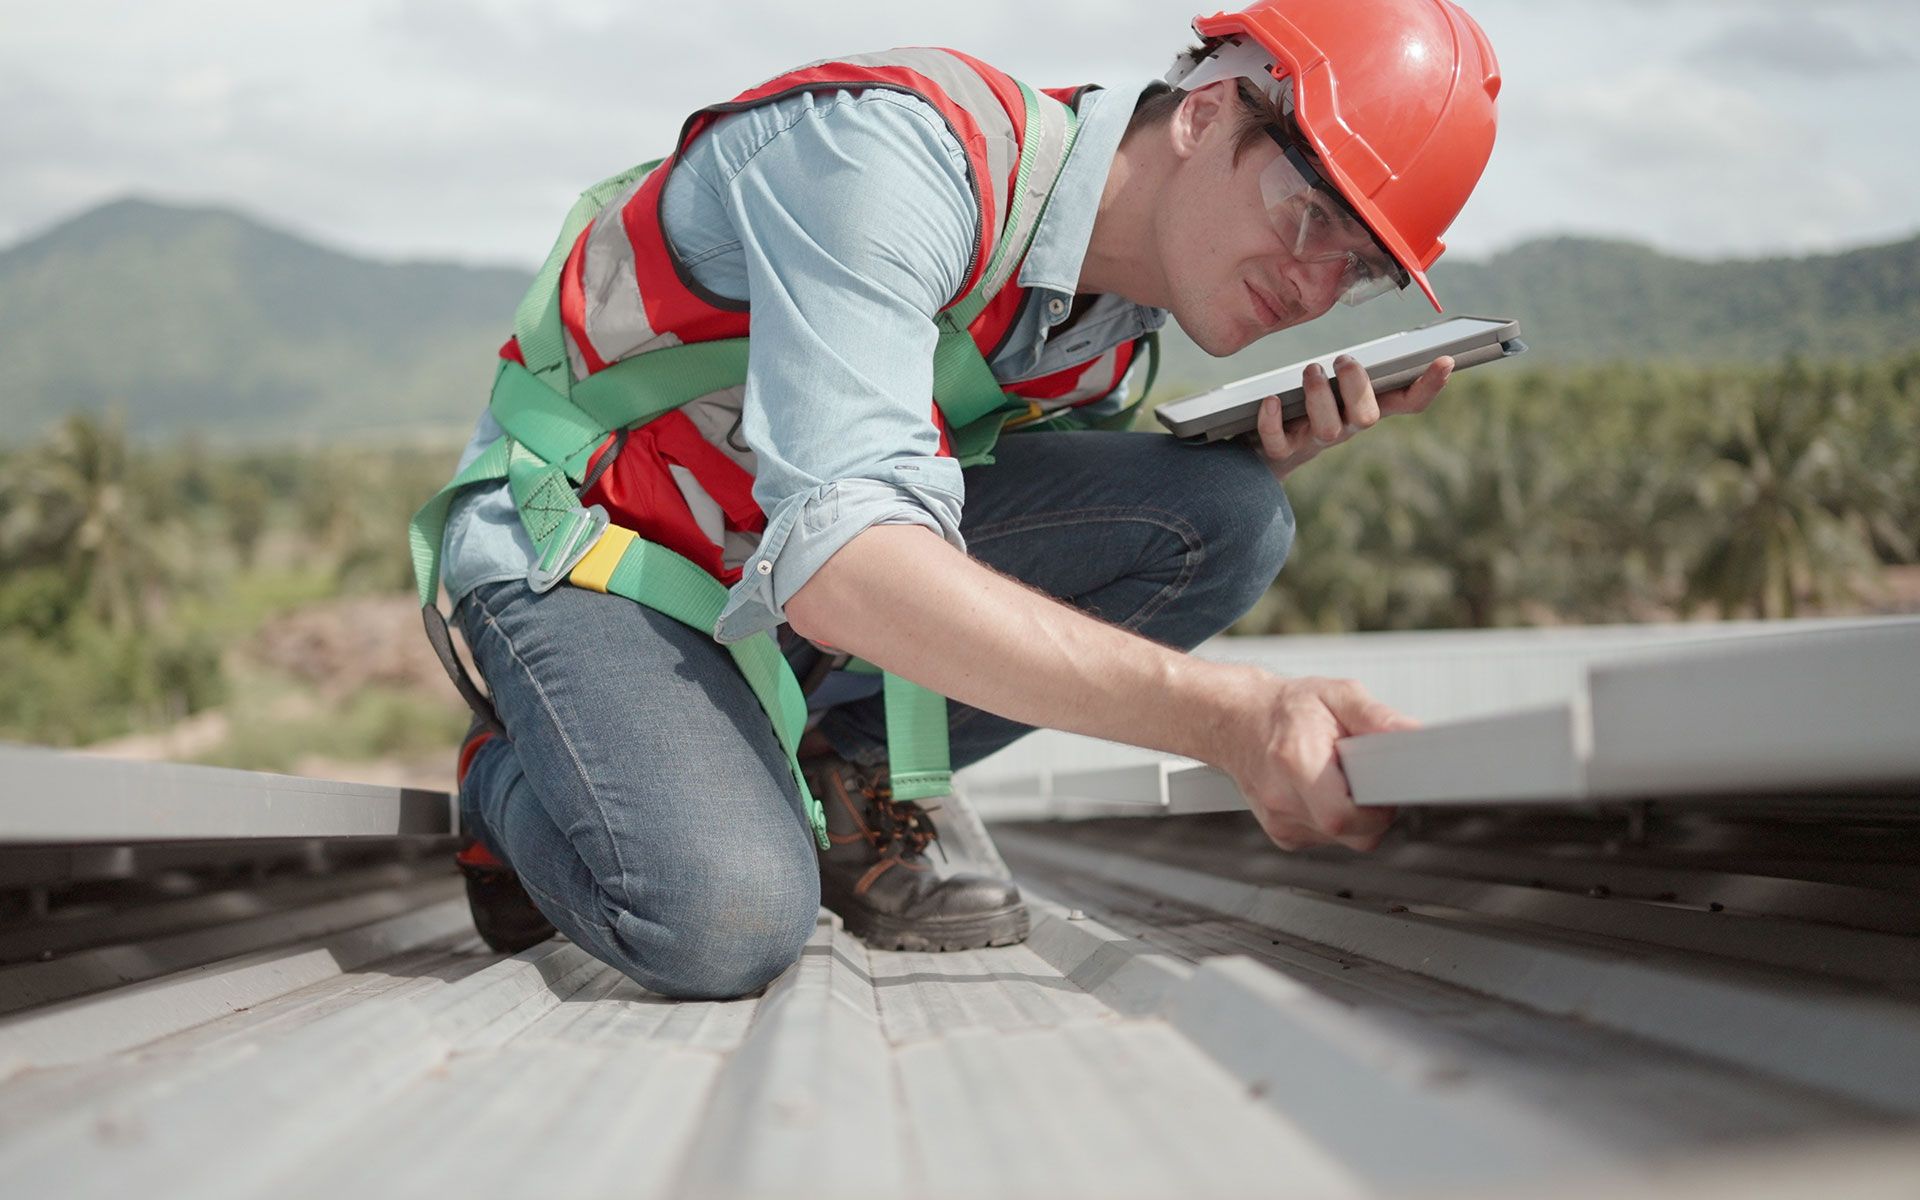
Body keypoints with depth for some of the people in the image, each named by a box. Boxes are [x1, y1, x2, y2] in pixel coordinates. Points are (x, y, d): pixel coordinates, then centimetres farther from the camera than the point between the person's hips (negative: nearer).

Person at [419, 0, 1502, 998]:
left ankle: (837, 783, -1)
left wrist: (1250, 469, -14)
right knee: (728, 924, -34)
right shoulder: (898, 150, -30)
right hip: (580, 540, -6)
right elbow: (835, 555, -41)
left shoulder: (1123, 333, -3)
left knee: (1224, 519, -12)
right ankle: (516, 779, 1)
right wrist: (1224, 714, -46)